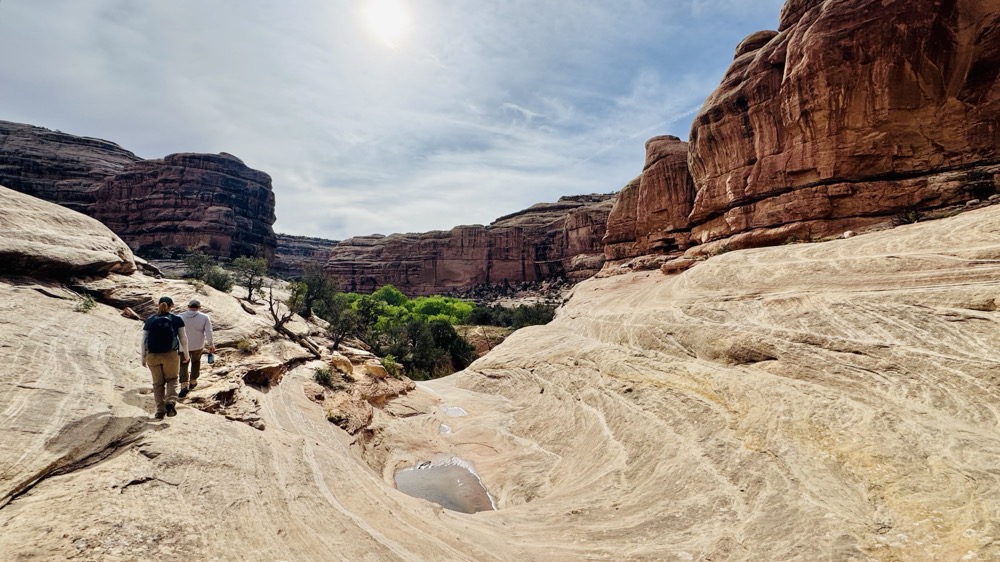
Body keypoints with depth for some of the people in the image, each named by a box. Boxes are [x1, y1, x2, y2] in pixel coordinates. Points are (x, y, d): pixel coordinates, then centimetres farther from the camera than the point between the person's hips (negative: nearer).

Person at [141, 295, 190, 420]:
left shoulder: (150, 320, 6)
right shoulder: (176, 320, 0)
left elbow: (144, 340, 5)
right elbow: (183, 338, 0)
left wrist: (143, 357, 13)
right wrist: (186, 355, 10)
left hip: (152, 356, 2)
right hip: (170, 355, -2)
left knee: (158, 383, 14)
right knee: (172, 379, 14)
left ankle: (160, 410, 14)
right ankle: (171, 401, -10)